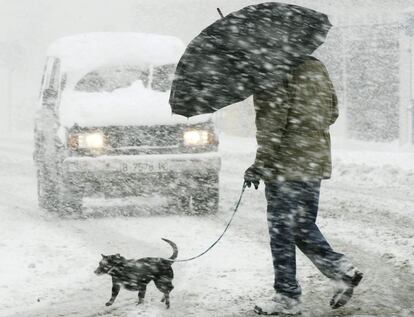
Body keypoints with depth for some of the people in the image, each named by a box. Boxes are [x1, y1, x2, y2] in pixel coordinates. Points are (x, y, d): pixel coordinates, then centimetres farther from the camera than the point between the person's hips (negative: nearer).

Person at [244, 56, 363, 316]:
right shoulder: (317, 67, 11)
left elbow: (272, 122, -18)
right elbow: (332, 113, 18)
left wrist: (260, 165, -14)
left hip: (286, 167, -8)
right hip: (316, 165, 8)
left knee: (282, 231, 0)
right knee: (304, 226, 18)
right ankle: (342, 268, 5)